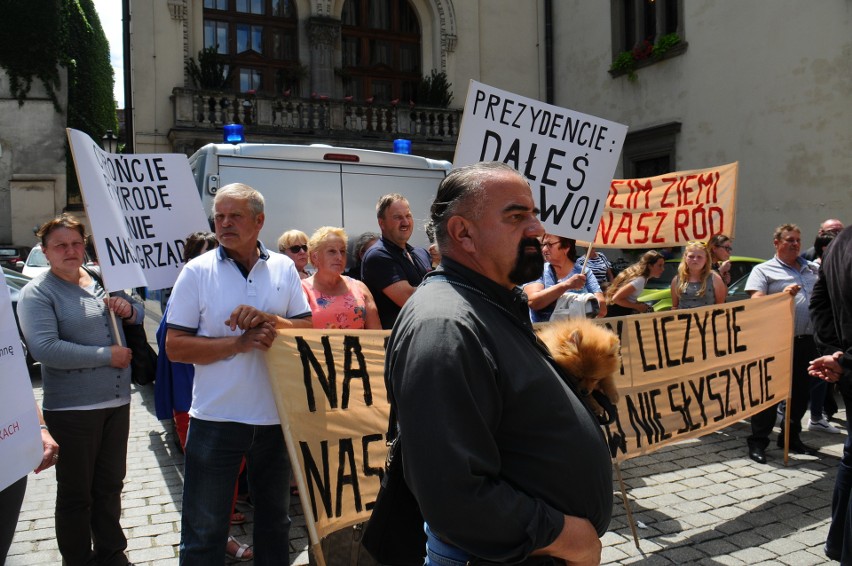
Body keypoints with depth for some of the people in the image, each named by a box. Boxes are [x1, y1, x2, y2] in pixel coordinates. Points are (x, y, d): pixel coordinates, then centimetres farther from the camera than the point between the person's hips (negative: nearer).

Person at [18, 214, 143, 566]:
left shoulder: (102, 280, 8)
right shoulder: (37, 293, -9)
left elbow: (140, 315, 19)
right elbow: (45, 348, -22)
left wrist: (128, 308, -5)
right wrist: (108, 355, -20)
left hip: (117, 403, 6)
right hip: (72, 410, -5)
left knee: (110, 485, 19)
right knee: (76, 494, 10)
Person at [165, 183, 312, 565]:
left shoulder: (284, 268, 2)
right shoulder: (197, 272, -5)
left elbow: (308, 330, 2)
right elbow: (175, 347, -8)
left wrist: (269, 320, -17)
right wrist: (240, 343, -20)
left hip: (276, 418, 3)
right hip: (215, 419, -2)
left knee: (275, 519, 20)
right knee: (204, 530, 10)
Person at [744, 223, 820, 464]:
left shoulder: (814, 269, 17)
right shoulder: (764, 270, 1)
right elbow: (755, 302, -11)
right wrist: (782, 295, -25)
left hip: (806, 342, 6)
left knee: (801, 392, 14)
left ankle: (791, 437, 29)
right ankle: (758, 442, 5)